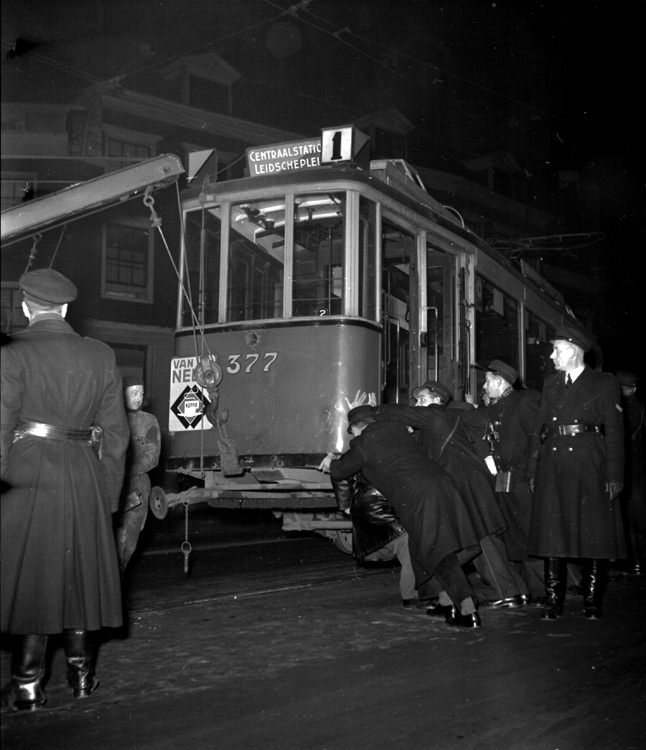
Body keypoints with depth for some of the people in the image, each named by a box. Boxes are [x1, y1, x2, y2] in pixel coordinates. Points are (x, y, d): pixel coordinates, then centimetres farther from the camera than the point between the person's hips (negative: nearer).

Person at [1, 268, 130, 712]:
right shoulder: (101, 357, 5)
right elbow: (116, 433, 6)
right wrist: (108, 493, 13)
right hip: (85, 480, 4)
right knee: (78, 573, 16)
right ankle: (82, 672, 25)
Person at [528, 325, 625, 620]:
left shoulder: (604, 383, 2)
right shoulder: (550, 383, 16)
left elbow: (614, 431, -3)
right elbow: (539, 428, 14)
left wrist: (614, 475, -9)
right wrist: (533, 470, 7)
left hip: (589, 465, -4)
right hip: (552, 463, 4)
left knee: (593, 533, 0)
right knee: (552, 532, 2)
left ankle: (592, 602, 9)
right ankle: (553, 601, 8)